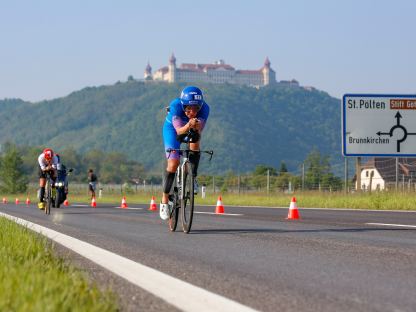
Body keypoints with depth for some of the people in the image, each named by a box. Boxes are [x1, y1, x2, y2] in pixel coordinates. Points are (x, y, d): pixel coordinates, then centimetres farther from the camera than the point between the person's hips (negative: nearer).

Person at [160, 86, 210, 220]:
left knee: (195, 141, -32)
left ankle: (193, 178, -14)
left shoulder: (204, 108, -33)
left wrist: (196, 127, -61)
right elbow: (179, 131, -44)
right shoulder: (175, 106, -37)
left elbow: (198, 132, -39)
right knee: (173, 163, -15)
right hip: (173, 128, -2)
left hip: (192, 129, 2)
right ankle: (165, 200, -1)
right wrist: (188, 126, -65)